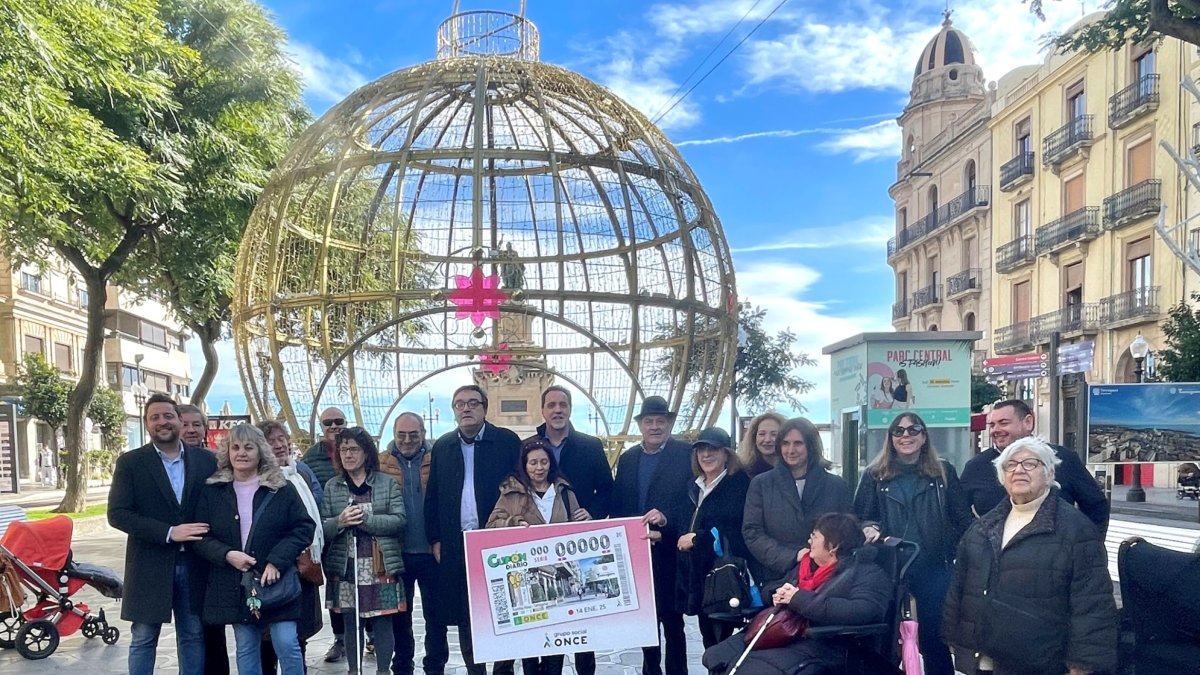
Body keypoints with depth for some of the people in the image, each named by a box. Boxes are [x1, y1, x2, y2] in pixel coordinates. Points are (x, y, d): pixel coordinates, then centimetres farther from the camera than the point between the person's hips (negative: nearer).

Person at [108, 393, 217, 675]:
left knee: (193, 636, 10)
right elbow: (117, 514, -9)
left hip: (194, 564, 2)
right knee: (144, 639, 7)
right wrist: (168, 532, -18)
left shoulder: (206, 460, 4)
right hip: (150, 565, -2)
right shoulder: (130, 462, -2)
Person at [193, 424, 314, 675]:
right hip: (234, 584, 2)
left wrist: (277, 562, -15)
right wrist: (227, 555, -16)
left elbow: (304, 527, -4)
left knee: (287, 644, -6)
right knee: (246, 649, 10)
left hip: (276, 580, -2)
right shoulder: (212, 491, 4)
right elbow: (201, 537, 3)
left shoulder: (282, 489, -1)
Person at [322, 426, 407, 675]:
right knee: (350, 623, 10)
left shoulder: (387, 483, 3)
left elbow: (399, 521, -6)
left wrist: (366, 518, -17)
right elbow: (321, 528, 3)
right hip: (345, 566, 2)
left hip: (380, 566, -2)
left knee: (382, 622, 3)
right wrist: (340, 522, -18)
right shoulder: (331, 486, 8)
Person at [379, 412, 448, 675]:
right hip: (396, 552, 1)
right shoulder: (381, 464, 2)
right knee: (399, 614, 13)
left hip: (430, 551, -1)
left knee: (435, 614, 8)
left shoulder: (437, 461, -1)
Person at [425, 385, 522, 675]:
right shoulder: (442, 446, 10)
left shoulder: (508, 441, -1)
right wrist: (435, 539, 6)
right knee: (464, 617, 8)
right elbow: (432, 496, 12)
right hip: (457, 546, 3)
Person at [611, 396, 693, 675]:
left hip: (670, 553, -4)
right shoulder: (627, 459, 11)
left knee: (672, 619, 2)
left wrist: (666, 520, -26)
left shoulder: (687, 454, -5)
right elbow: (617, 507, 8)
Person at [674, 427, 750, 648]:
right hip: (695, 576, 7)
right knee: (709, 640, 11)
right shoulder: (694, 488, 17)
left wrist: (697, 539, -12)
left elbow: (741, 533, -14)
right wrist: (682, 540, 3)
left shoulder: (740, 485, -6)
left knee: (721, 640, -7)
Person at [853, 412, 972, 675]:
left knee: (934, 638, 5)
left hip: (934, 569, 0)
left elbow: (962, 518, 5)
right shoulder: (874, 475, 5)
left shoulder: (943, 472, 6)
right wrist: (869, 529, -17)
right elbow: (860, 518, 5)